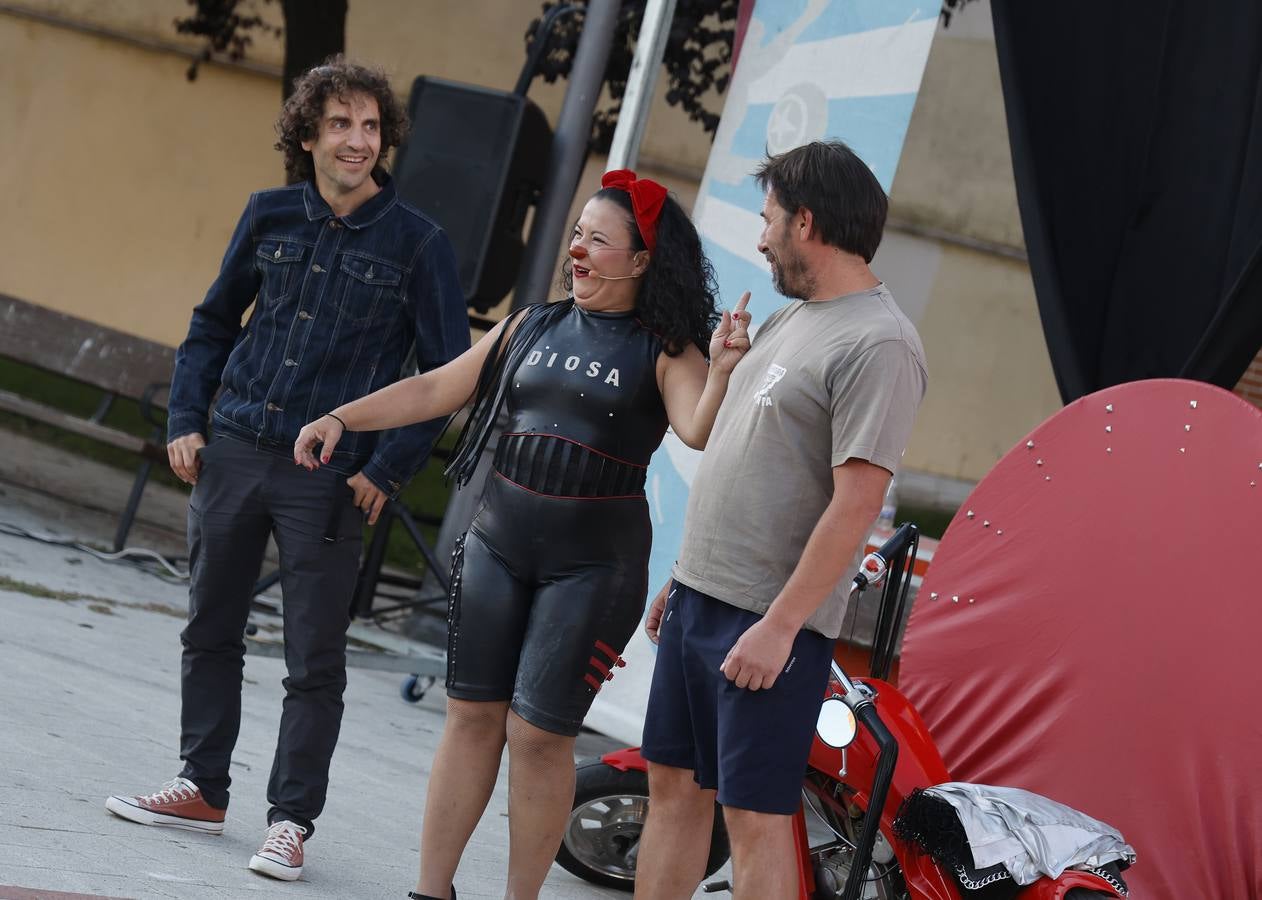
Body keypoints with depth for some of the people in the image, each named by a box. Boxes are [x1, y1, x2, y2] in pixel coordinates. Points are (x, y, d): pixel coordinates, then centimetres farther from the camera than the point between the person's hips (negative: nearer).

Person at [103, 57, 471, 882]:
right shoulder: (271, 216, 4)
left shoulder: (416, 244, -7)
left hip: (327, 477, -4)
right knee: (211, 629, 13)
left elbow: (448, 371, -5)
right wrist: (186, 420, 6)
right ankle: (204, 790, 25)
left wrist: (385, 471, -10)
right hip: (234, 451, 4)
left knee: (315, 660, -1)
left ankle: (292, 820, 6)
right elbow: (215, 321, 16)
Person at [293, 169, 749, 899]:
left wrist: (720, 372, -40)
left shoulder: (664, 352, -6)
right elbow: (438, 388, 13)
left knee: (539, 733, -5)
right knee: (472, 716, 7)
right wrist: (342, 419, 6)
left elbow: (699, 434, -22)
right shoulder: (533, 328, 10)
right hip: (497, 546, 5)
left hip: (593, 566, -5)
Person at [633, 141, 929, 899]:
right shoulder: (790, 320, 15)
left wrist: (779, 624, -23)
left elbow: (855, 504, -21)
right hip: (698, 599, 9)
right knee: (674, 785, 12)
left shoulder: (878, 345, -16)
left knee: (756, 813, -6)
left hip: (770, 622, -9)